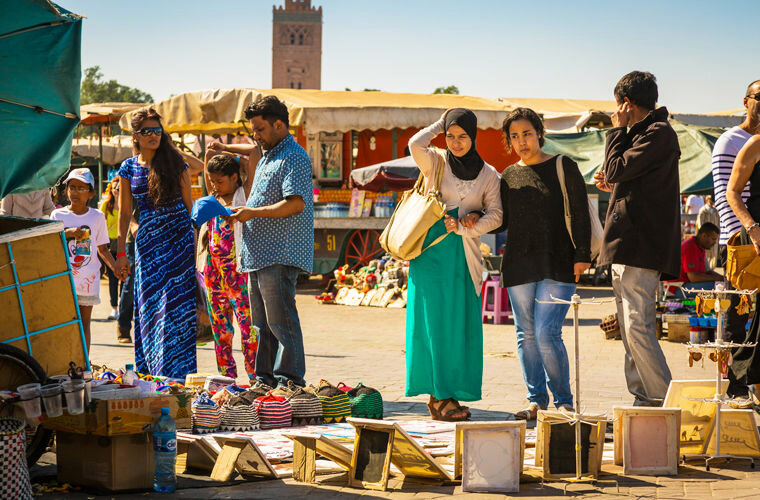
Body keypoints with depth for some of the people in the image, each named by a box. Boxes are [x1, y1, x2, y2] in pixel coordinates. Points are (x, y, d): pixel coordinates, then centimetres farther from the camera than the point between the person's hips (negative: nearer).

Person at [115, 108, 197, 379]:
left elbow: (188, 205, 6)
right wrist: (121, 252, 9)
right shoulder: (129, 168, 8)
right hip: (147, 242, 2)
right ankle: (150, 371, 8)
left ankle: (176, 371, -5)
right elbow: (125, 212, 11)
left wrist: (196, 243, 2)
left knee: (175, 305, -7)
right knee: (149, 306, 2)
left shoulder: (175, 163, 3)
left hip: (179, 238, -2)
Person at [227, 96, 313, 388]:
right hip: (259, 255, 10)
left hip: (280, 256, -10)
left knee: (281, 321, -9)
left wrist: (253, 213, -15)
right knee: (263, 323, 12)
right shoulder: (266, 159, 23)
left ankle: (290, 381, -6)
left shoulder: (294, 157, -10)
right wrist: (240, 214, 10)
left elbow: (294, 203, -20)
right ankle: (266, 379, 17)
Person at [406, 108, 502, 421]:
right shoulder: (435, 164, 5)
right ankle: (440, 395, -3)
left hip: (464, 256, 2)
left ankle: (446, 395, 2)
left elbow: (496, 214, 4)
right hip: (431, 252, -2)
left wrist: (464, 227, -9)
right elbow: (415, 144, -15)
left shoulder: (488, 174, 11)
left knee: (461, 325, -3)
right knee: (433, 322, -5)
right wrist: (439, 126, 1)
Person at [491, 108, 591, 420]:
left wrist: (582, 255, -6)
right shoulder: (509, 176, 13)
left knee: (547, 333, -13)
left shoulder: (563, 168, 3)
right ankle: (537, 401, 15)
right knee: (527, 335, 5)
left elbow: (580, 215, 1)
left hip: (558, 265, -4)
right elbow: (502, 221, 17)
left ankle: (564, 402, 0)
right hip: (519, 265, 4)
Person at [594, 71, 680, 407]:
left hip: (642, 245, -11)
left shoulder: (659, 134, -11)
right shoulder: (643, 134, 20)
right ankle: (643, 400, 14)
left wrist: (617, 130, -4)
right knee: (630, 328, 11)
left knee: (637, 328, -15)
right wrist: (613, 188, 16)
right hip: (627, 245, 11)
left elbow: (617, 168, -16)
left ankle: (664, 402, -13)